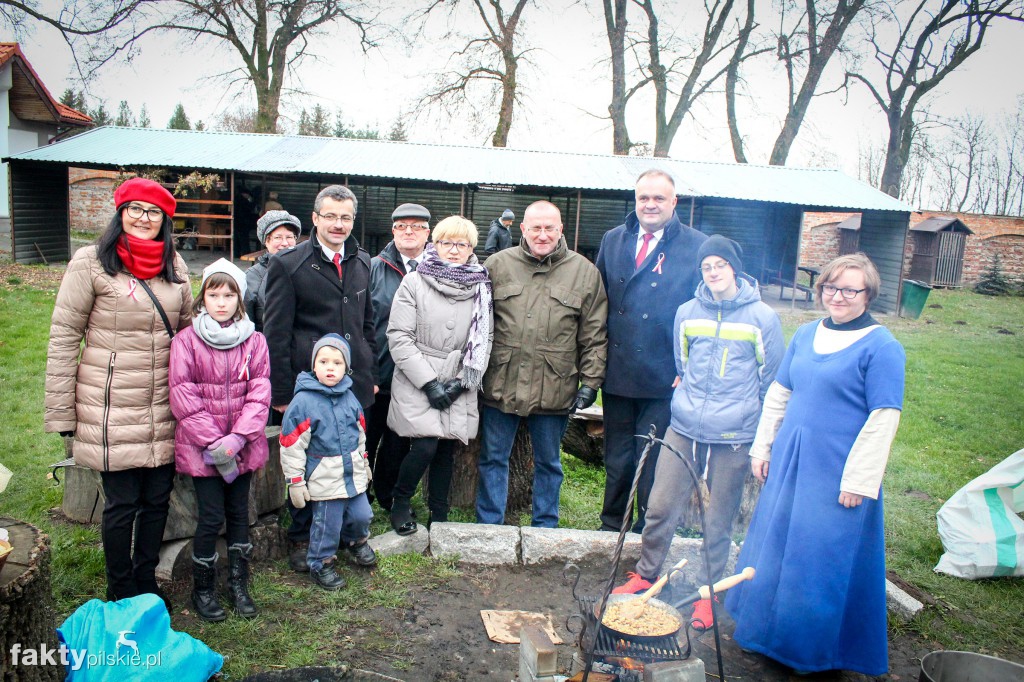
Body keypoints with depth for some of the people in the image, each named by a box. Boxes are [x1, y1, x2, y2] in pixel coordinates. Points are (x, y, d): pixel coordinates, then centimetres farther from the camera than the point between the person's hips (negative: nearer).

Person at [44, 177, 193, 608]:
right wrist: (61, 411, -7)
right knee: (121, 503, 5)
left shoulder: (174, 265, 9)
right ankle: (121, 596, 24)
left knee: (157, 499, 12)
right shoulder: (92, 262, -6)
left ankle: (147, 585, 31)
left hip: (165, 410, 5)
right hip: (113, 410, -4)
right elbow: (63, 337, -6)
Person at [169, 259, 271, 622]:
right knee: (211, 518, 1)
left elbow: (259, 392, -3)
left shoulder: (254, 340, 2)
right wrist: (213, 441, -14)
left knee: (239, 514, 13)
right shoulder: (186, 340, -4)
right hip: (200, 447, -2)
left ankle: (238, 584, 29)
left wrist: (238, 437, -14)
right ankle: (203, 589, 21)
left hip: (242, 446, 3)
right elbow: (182, 395, -9)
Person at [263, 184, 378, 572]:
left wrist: (371, 375, 15)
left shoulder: (361, 262, 11)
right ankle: (301, 539, 27)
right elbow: (275, 334, -5)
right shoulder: (289, 265, -6)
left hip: (355, 384, 4)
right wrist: (281, 392, -7)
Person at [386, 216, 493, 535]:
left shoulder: (481, 288, 6)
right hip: (417, 383, -3)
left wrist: (462, 382, -6)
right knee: (425, 447, -11)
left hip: (459, 388, 3)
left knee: (446, 450, 6)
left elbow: (484, 340, 5)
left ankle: (439, 517, 24)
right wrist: (428, 382, -13)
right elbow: (399, 337, -7)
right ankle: (399, 503, 16)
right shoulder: (414, 282, -2)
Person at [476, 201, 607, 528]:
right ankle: (488, 526, 27)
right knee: (493, 459, 11)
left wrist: (591, 381, -3)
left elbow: (595, 335, 2)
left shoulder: (585, 272, 2)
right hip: (501, 384, 1)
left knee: (549, 463, 14)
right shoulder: (497, 265, 4)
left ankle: (545, 528, 31)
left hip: (555, 388, 0)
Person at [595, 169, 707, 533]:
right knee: (616, 457, 16)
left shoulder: (697, 246, -4)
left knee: (653, 460, 6)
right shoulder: (613, 239, 9)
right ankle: (612, 525, 33)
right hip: (616, 372, 4)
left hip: (663, 377, -4)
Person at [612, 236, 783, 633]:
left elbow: (773, 382, 4)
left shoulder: (762, 317, -3)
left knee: (717, 521, 9)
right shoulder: (687, 313, 5)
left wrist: (765, 440, 6)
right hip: (683, 429, 3)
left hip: (733, 437, -2)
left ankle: (707, 592, 27)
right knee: (661, 507, 6)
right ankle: (646, 575, 27)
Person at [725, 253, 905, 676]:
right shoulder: (806, 334, 8)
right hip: (788, 465, 7)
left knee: (825, 559, 4)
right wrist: (762, 446, 12)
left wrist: (859, 480, -16)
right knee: (774, 550, 17)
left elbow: (883, 419, -14)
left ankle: (815, 650, 24)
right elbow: (778, 395, 14)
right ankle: (767, 628, 36)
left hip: (836, 476, -6)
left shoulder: (881, 347, -11)